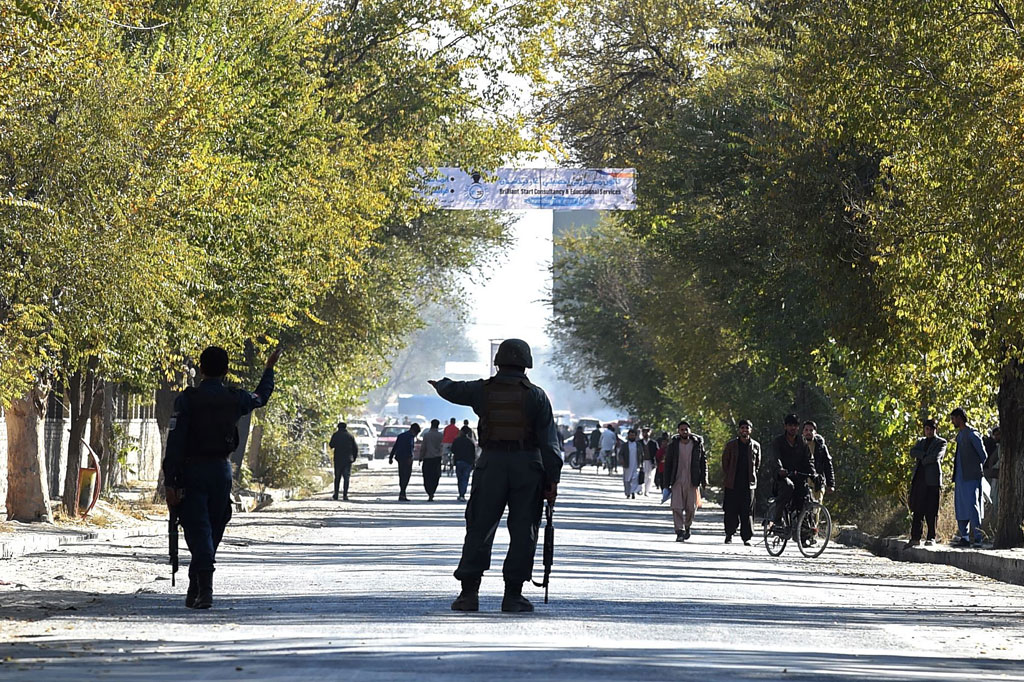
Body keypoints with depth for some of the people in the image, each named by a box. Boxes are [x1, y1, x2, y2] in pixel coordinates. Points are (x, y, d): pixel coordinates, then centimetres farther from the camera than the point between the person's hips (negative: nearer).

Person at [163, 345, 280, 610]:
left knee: (198, 531, -6)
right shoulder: (235, 399, 2)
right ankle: (195, 590, 21)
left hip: (192, 471, -3)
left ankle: (205, 589, -22)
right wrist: (269, 368, 43)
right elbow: (261, 397, 26)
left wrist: (170, 482, -12)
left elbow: (175, 443, -13)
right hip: (222, 471, 3)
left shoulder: (187, 399, -8)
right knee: (213, 533, 13)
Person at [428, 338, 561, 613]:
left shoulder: (482, 390, 4)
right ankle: (512, 595, 1)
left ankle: (469, 592, 2)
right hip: (527, 467, -1)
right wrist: (552, 479, -3)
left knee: (479, 528, 6)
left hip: (491, 465, 1)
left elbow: (452, 391, 24)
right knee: (522, 532, 4)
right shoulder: (535, 395, -1)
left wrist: (441, 384, 49)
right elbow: (549, 441, -4)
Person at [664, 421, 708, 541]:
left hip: (692, 482, 0)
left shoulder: (697, 444, 3)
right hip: (677, 482, 0)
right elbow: (668, 464, 7)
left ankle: (687, 526, 28)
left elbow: (703, 462, 6)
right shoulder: (673, 445, 4)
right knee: (677, 507, -9)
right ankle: (679, 531, -6)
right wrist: (667, 483, 2)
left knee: (691, 507, 3)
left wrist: (704, 479, -1)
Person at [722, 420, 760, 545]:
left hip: (749, 483, 0)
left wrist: (753, 476, 10)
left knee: (747, 511, -3)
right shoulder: (731, 445, 5)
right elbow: (725, 462, 11)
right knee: (731, 511, -1)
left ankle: (747, 537, 0)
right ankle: (729, 534, 14)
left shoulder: (755, 446, 8)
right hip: (732, 483, 0)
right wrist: (728, 476, 6)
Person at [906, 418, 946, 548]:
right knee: (917, 510, 2)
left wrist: (923, 460, 1)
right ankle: (915, 538, 2)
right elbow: (913, 452, 6)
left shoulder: (941, 442, 6)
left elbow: (936, 456, -9)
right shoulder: (921, 441, 23)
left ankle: (931, 538, -1)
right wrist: (924, 455, -8)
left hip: (932, 479, -5)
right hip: (919, 479, 5)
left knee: (931, 511, -5)